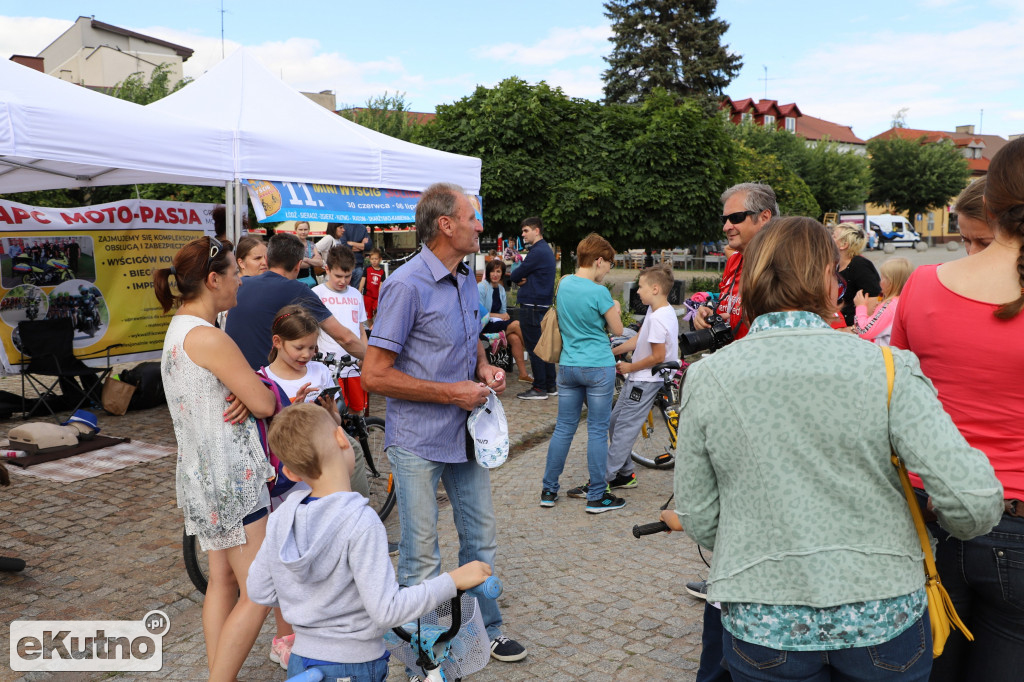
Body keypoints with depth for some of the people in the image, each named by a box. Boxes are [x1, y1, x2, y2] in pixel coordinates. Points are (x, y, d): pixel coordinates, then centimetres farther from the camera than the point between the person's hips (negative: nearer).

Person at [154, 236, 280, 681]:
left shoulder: (178, 331, 10)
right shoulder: (208, 338, -21)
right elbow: (265, 404, -18)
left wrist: (243, 393, -5)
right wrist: (254, 386, 3)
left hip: (200, 474, 10)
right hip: (232, 478, -10)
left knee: (223, 581, 17)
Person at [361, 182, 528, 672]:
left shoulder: (467, 278, 8)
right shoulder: (406, 285, -18)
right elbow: (375, 374, -19)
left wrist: (484, 368, 2)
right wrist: (452, 392, -19)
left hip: (465, 434, 8)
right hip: (419, 442, -7)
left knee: (481, 539, 19)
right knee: (422, 559, 5)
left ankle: (484, 630, 39)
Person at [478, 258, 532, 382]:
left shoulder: (501, 288, 14)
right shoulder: (481, 287, -8)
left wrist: (505, 315, -5)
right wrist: (498, 316, -12)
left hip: (498, 322, 6)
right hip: (485, 325, -6)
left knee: (515, 338, -23)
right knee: (516, 324, -23)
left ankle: (523, 373, -21)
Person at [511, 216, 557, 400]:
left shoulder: (537, 252, -17)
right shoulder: (546, 250, 17)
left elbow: (515, 275, -13)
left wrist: (517, 277, 8)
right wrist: (522, 279, -5)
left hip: (531, 307, -10)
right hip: (544, 304, 10)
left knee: (534, 348, -5)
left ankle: (539, 388, 0)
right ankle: (551, 385, 20)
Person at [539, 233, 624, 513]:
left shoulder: (564, 283, 4)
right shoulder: (599, 292, -15)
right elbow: (617, 329, -5)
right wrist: (615, 309, 13)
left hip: (567, 365, 6)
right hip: (598, 367, -6)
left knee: (563, 428, 13)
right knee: (597, 431, 3)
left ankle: (549, 490, 19)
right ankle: (597, 496, 11)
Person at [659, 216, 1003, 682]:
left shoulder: (707, 378, -9)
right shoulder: (885, 368, -12)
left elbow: (701, 522, -4)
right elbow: (974, 503, -14)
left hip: (762, 628, 0)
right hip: (884, 623, 0)